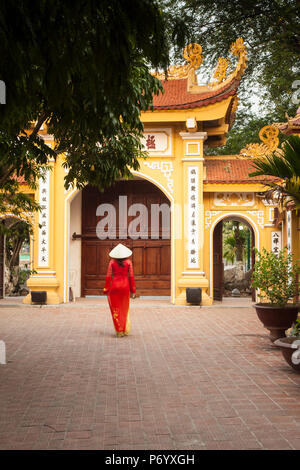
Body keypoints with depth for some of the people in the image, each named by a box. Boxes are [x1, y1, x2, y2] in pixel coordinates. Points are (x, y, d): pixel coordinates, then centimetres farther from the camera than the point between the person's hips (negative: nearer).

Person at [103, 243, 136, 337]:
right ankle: (125, 330, 14)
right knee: (125, 308, 15)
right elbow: (131, 276, -1)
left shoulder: (112, 262, -4)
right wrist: (133, 290, 6)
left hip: (114, 285, -1)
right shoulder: (128, 262, -2)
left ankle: (119, 331, 6)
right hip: (125, 286, 1)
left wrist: (106, 289, 3)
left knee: (116, 309, 7)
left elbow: (109, 276, -4)